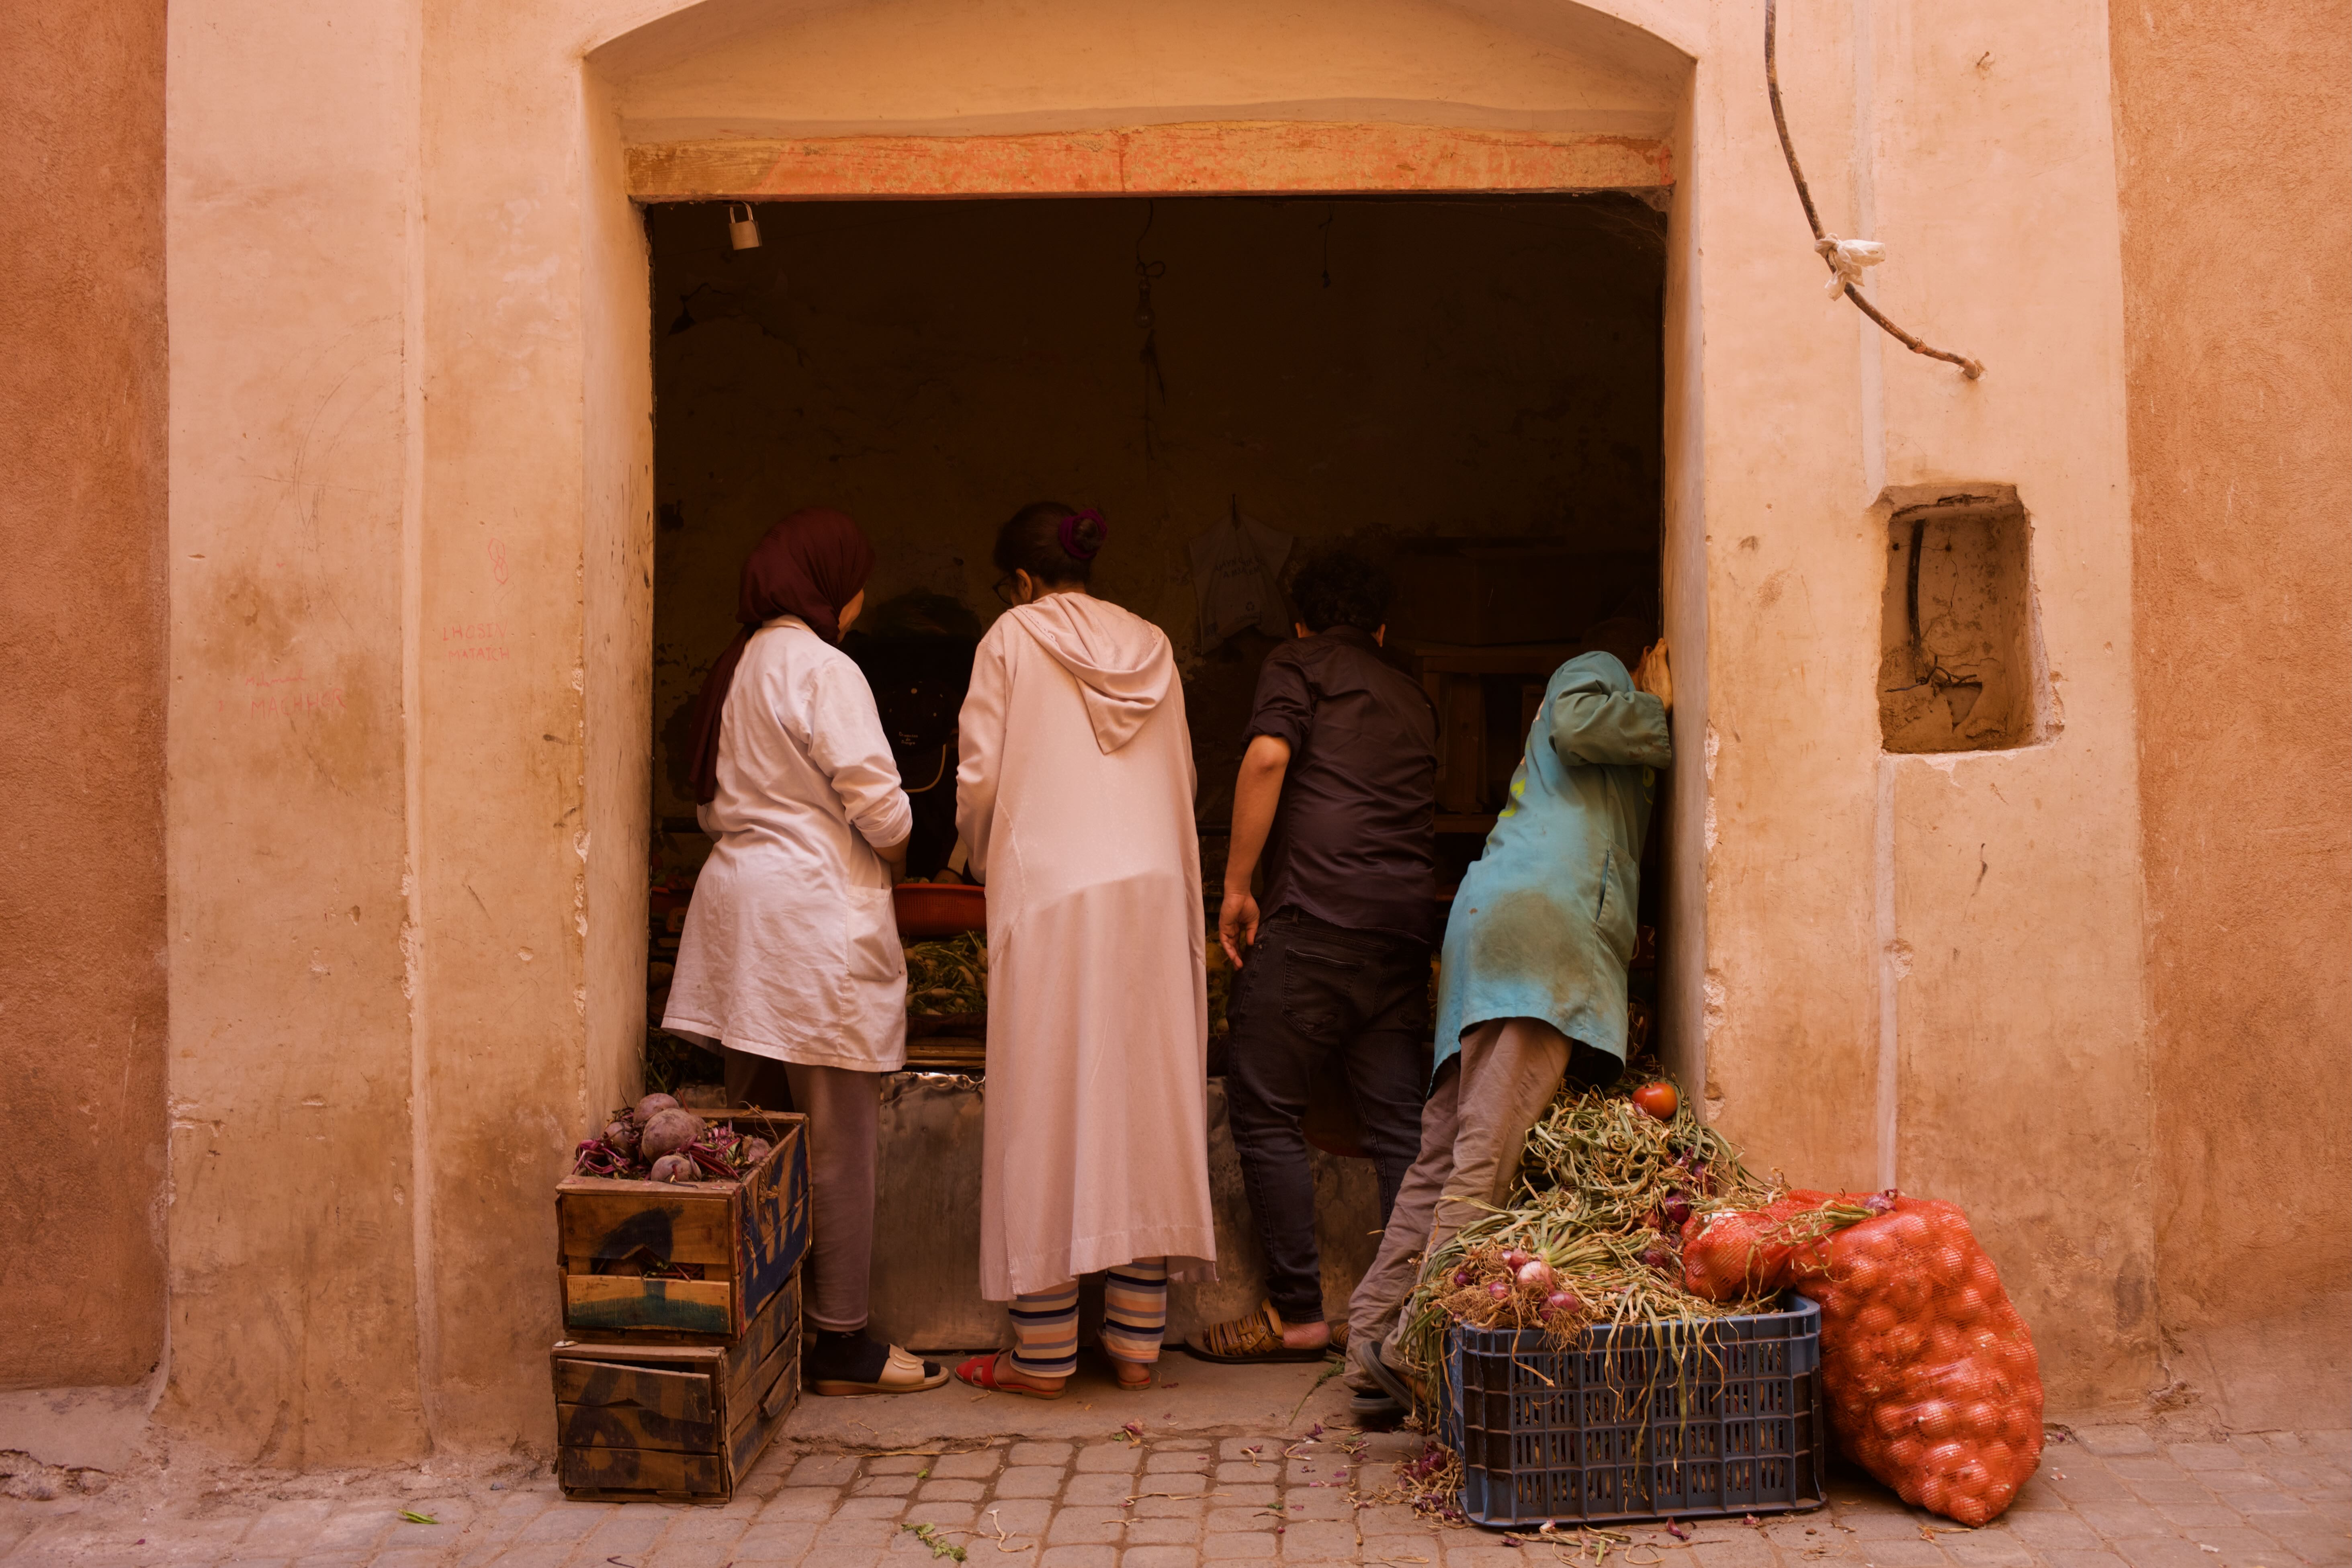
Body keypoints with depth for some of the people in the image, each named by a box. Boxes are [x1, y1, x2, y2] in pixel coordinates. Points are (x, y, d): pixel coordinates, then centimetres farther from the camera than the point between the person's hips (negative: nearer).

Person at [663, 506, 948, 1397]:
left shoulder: (737, 666, 16)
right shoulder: (822, 669, -11)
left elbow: (713, 806, 19)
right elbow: (877, 802, -15)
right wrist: (893, 855, 3)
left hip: (738, 903, 9)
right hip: (816, 918, -9)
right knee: (839, 1144, -1)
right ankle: (840, 1341, 6)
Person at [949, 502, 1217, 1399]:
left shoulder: (1013, 638, 2)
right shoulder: (1150, 645, 14)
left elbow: (979, 778, -2)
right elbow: (1183, 777, 15)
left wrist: (985, 863, 16)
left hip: (1051, 895, -4)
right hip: (1154, 895, 4)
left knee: (1046, 1115, 0)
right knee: (1144, 1102, 7)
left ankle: (1043, 1355, 3)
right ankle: (1136, 1343, 12)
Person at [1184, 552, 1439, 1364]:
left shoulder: (1298, 664, 9)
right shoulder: (1413, 697, 25)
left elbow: (1269, 756, -8)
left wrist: (1236, 884, -5)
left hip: (1319, 914, -6)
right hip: (1408, 918, 6)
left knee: (1264, 1108, 0)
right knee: (1397, 1121, 6)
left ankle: (1297, 1312, 0)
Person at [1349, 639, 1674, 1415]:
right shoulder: (1593, 673, 16)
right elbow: (1577, 722, -7)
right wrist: (1656, 710, 9)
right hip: (1536, 916, -9)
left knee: (1449, 1146, 2)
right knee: (1486, 1153, -17)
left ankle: (1373, 1335, -1)